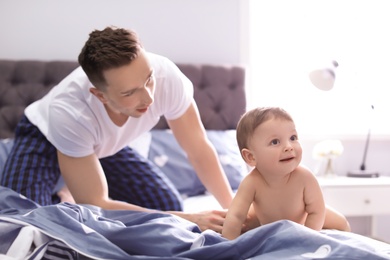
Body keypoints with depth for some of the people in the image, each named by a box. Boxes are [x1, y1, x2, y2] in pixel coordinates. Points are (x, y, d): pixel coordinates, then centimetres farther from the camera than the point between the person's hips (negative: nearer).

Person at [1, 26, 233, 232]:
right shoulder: (69, 111, -43)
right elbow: (96, 205, -35)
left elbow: (199, 150, -19)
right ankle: (70, 199, 4)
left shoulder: (166, 76, -36)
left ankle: (71, 197, 11)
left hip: (107, 145, 5)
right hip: (46, 137, -4)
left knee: (169, 206, -8)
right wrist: (187, 219, -40)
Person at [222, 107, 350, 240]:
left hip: (302, 220, -1)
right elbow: (235, 216, -41)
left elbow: (316, 211, -31)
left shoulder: (304, 176, -39)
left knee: (341, 224, -2)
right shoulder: (251, 182, -40)